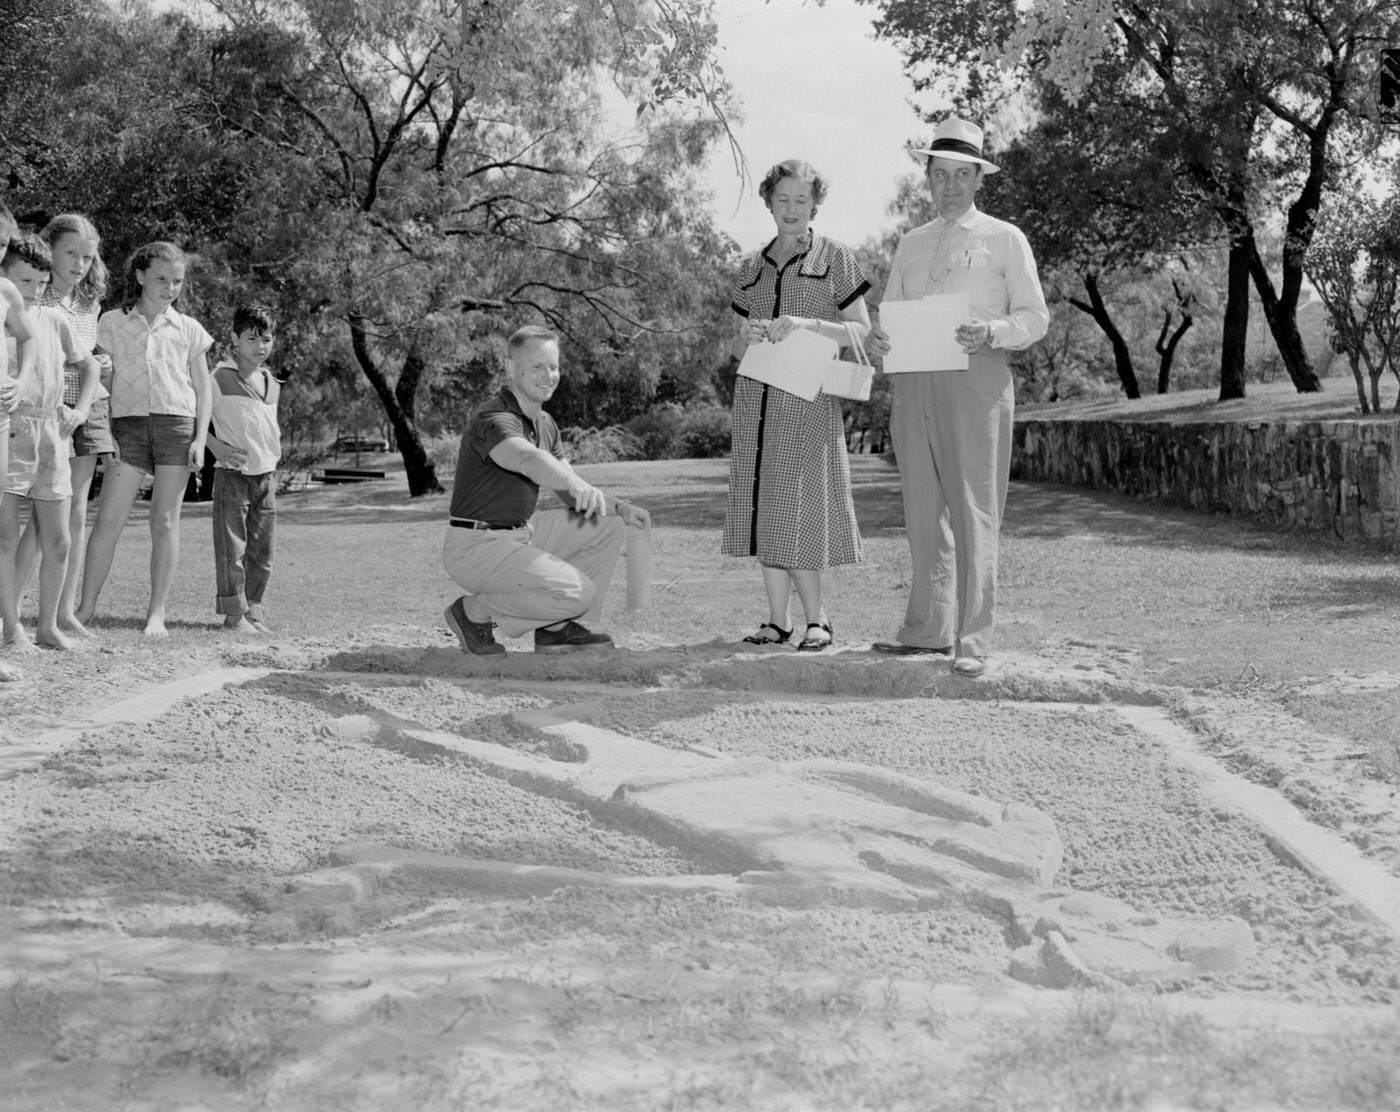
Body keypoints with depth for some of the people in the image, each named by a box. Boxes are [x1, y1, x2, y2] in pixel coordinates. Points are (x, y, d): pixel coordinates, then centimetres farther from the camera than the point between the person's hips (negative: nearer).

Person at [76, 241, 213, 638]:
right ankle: (86, 608, 3)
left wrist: (200, 439, 0)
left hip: (176, 425, 1)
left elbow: (203, 389, 12)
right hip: (128, 423, -1)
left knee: (165, 520, -1)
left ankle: (157, 612, 2)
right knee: (108, 518, -5)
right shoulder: (112, 323, 8)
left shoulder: (188, 329, 11)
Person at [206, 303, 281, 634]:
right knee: (231, 548, -5)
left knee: (261, 551, 8)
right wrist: (216, 446, -14)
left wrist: (273, 454, 12)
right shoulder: (220, 377, -7)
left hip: (267, 476, 6)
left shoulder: (272, 384, 13)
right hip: (232, 474, -6)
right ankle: (234, 613, 0)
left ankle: (253, 611, 17)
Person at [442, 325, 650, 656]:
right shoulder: (495, 421, -22)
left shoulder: (544, 423, 10)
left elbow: (571, 491, 15)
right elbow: (529, 459, -45)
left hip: (521, 533, 10)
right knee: (577, 591, -25)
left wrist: (618, 506, -4)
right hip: (479, 546, -10)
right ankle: (475, 612, -5)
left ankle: (556, 628, 8)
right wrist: (579, 485, -64)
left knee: (608, 526, 7)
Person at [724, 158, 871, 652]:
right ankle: (778, 619, 6)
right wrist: (750, 334, -2)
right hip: (756, 394, 5)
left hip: (809, 395, -4)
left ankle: (817, 619, 2)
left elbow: (862, 330, 0)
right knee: (762, 505, 1)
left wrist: (806, 324, -13)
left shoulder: (835, 259, 4)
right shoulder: (752, 267, 16)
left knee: (799, 503, -9)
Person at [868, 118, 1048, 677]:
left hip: (974, 379, -5)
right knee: (923, 512, 7)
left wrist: (991, 330, -17)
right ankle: (928, 629, 15)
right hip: (912, 382, 5)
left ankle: (972, 641, -7)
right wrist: (878, 338, -3)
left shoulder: (1004, 239, 8)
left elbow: (1034, 317, 3)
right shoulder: (910, 244, 20)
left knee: (973, 513, -8)